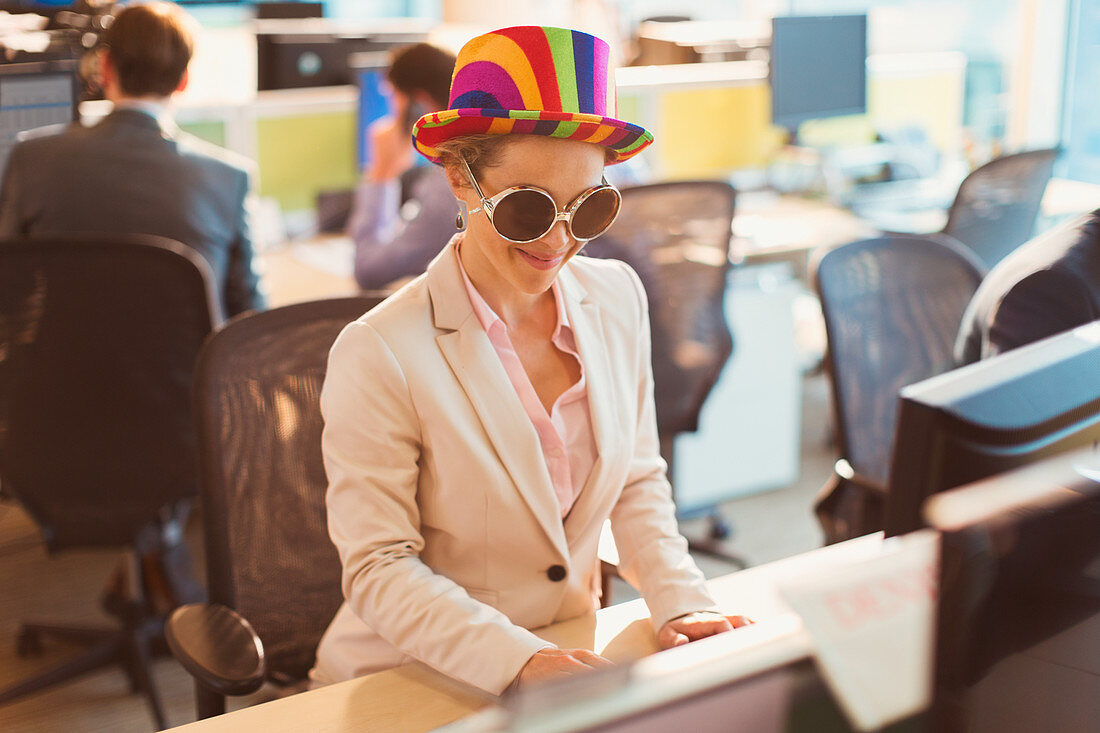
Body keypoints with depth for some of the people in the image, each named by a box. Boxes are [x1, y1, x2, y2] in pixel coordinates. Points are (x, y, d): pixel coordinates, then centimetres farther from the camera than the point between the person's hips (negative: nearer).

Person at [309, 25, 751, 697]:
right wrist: (518, 661, -22)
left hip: (569, 661, 4)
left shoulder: (619, 299, 2)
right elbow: (381, 571, -12)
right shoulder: (378, 357, -15)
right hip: (407, 684, -4)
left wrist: (682, 604, -3)